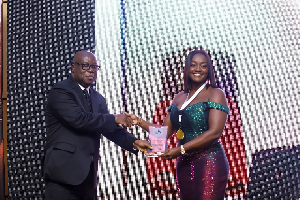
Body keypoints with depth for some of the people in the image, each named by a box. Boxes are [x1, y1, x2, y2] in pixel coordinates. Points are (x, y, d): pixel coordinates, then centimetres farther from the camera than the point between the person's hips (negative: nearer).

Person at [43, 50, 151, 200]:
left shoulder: (98, 99, 17)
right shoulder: (60, 91, -7)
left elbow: (109, 128, 10)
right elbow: (79, 119, -21)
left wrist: (134, 142, -7)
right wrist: (114, 119, -12)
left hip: (88, 175, 7)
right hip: (64, 171, -7)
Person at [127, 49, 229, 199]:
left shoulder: (215, 94, -5)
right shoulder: (179, 98, 14)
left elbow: (215, 132, -16)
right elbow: (165, 131, 14)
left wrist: (181, 149, -19)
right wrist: (139, 121, 0)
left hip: (209, 163, -6)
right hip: (184, 164, 6)